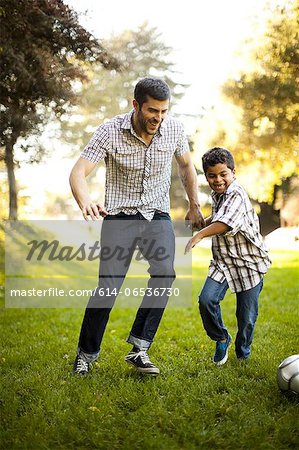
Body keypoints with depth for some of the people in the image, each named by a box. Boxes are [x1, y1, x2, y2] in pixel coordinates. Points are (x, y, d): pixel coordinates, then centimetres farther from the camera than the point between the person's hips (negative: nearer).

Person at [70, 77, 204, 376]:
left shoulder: (174, 129, -4)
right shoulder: (110, 131, -14)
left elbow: (186, 165, 16)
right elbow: (78, 172, -21)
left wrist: (194, 206, 20)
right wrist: (85, 203, -42)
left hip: (158, 216, 3)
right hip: (119, 216, -2)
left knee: (165, 272, -25)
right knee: (109, 286, -14)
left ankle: (139, 348, -16)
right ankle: (86, 354, 8)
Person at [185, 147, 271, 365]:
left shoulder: (237, 194, -21)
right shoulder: (217, 195, 7)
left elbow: (226, 223, -40)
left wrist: (199, 235, -52)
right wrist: (203, 221, 9)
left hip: (249, 261, -6)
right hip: (223, 261, 6)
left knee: (247, 316, 2)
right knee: (207, 300, -15)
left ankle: (243, 355, 29)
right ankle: (222, 339, 11)